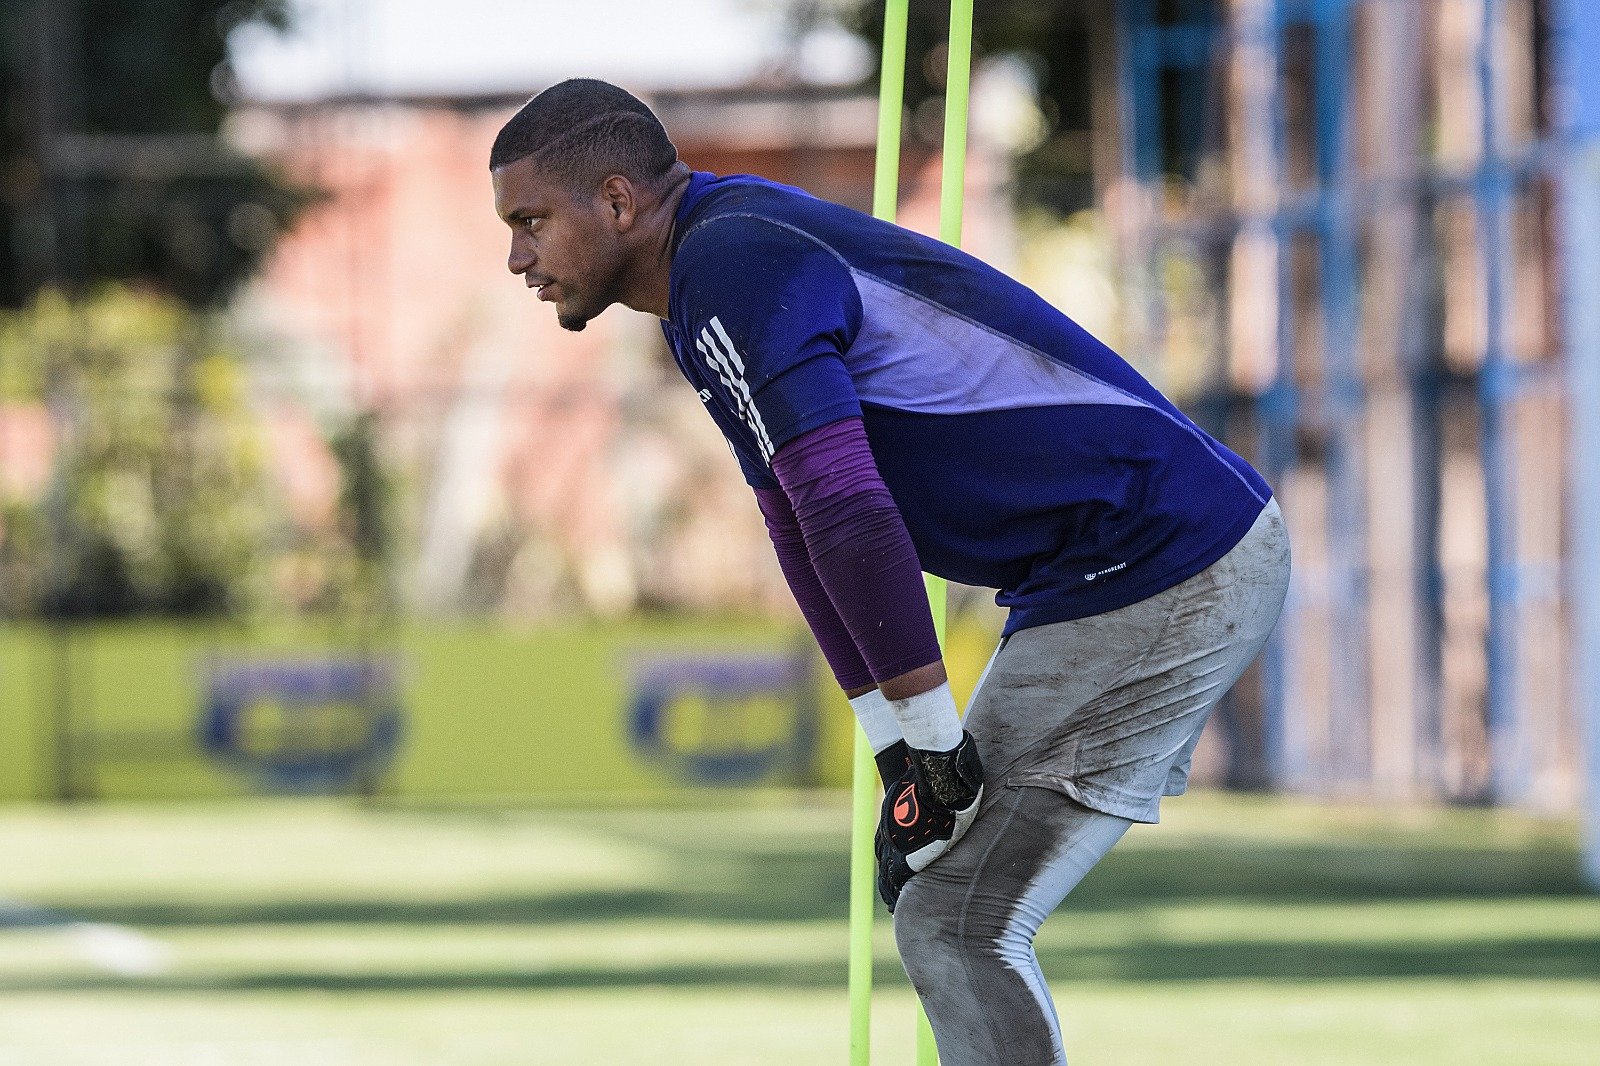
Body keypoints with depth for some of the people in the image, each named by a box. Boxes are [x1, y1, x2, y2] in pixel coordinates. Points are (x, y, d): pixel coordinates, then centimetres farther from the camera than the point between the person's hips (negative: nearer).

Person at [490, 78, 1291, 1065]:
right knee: (947, 911, 16)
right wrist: (900, 757, 16)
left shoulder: (728, 263, -16)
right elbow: (803, 527, 21)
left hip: (1163, 573, -10)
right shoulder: (733, 256, 16)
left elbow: (848, 512, -24)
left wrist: (932, 744, -16)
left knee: (957, 925, -8)